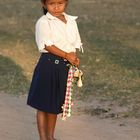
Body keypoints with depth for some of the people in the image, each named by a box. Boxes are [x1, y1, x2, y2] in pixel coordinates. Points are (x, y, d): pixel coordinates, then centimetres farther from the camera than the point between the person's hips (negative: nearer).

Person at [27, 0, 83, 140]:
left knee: (55, 104, 15)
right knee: (43, 104, 1)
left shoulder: (71, 21, 8)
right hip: (49, 64, -5)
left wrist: (74, 57, -10)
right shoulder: (43, 22, -10)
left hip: (65, 66, 5)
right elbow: (48, 46, -16)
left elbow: (75, 44, 9)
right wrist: (67, 56, -18)